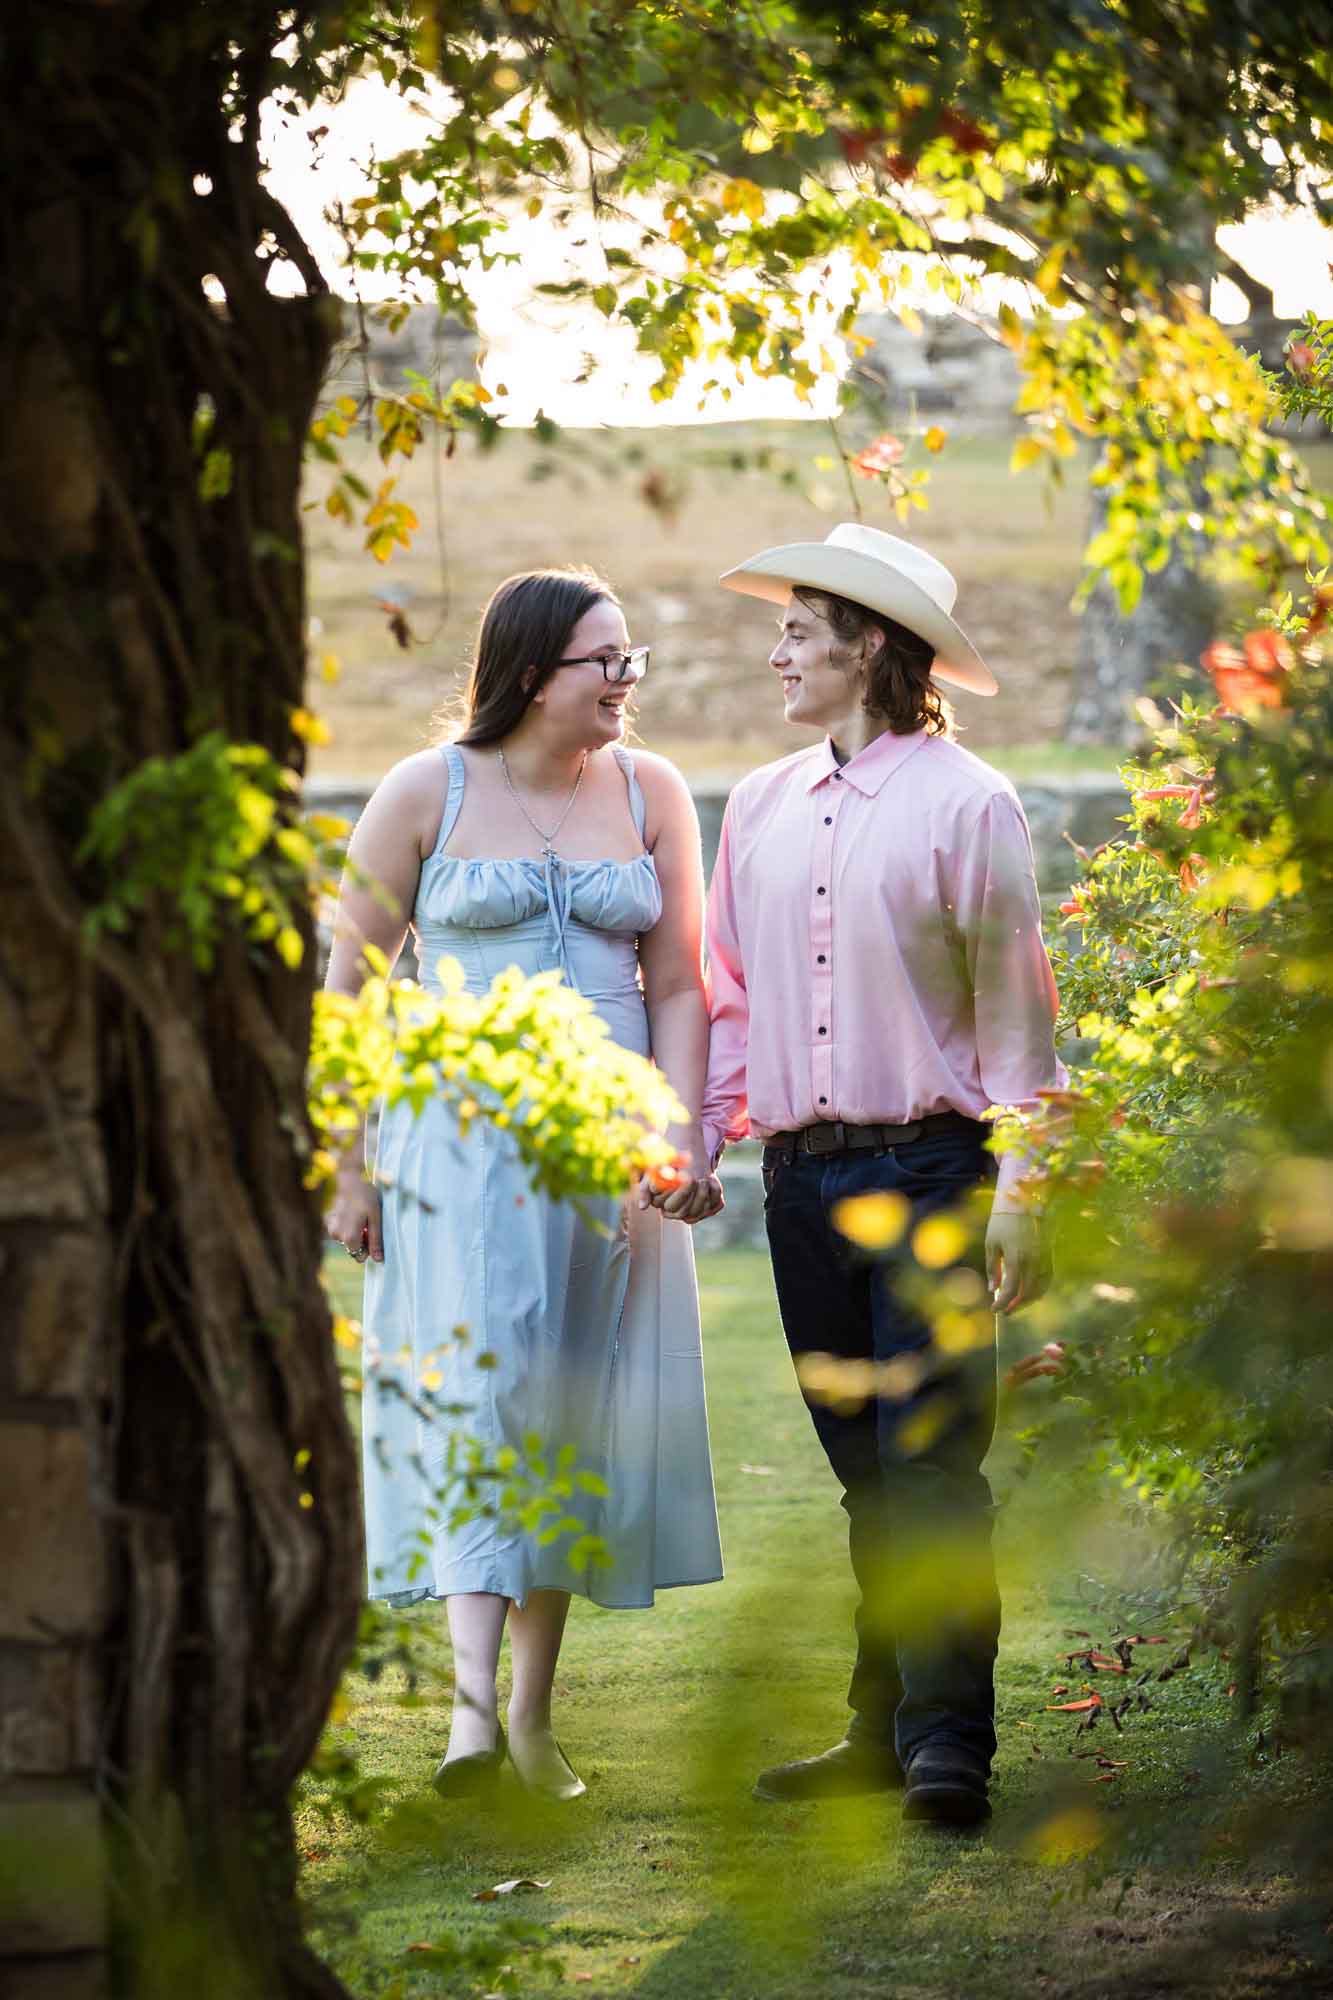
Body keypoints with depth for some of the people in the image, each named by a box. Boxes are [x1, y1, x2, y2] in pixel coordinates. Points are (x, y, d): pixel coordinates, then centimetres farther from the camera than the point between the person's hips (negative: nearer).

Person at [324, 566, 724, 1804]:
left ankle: (535, 1713, 16)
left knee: (570, 1418, 6)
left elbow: (677, 987, 7)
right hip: (459, 1137, -3)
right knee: (475, 1393, -15)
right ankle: (473, 1707, -22)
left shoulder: (649, 795, 7)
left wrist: (680, 1140, -5)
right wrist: (348, 1164, -3)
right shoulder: (425, 795, -1)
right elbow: (349, 985, 1)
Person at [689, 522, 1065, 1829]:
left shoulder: (966, 805, -4)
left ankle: (947, 1741, -10)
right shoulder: (760, 809, 13)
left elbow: (1012, 1010, -4)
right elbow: (733, 995, 17)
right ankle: (883, 1727, 14)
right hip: (801, 1171, 5)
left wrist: (1019, 1191, -9)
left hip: (927, 1167, -5)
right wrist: (697, 1143, 6)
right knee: (864, 1469, 9)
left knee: (932, 1457, -10)